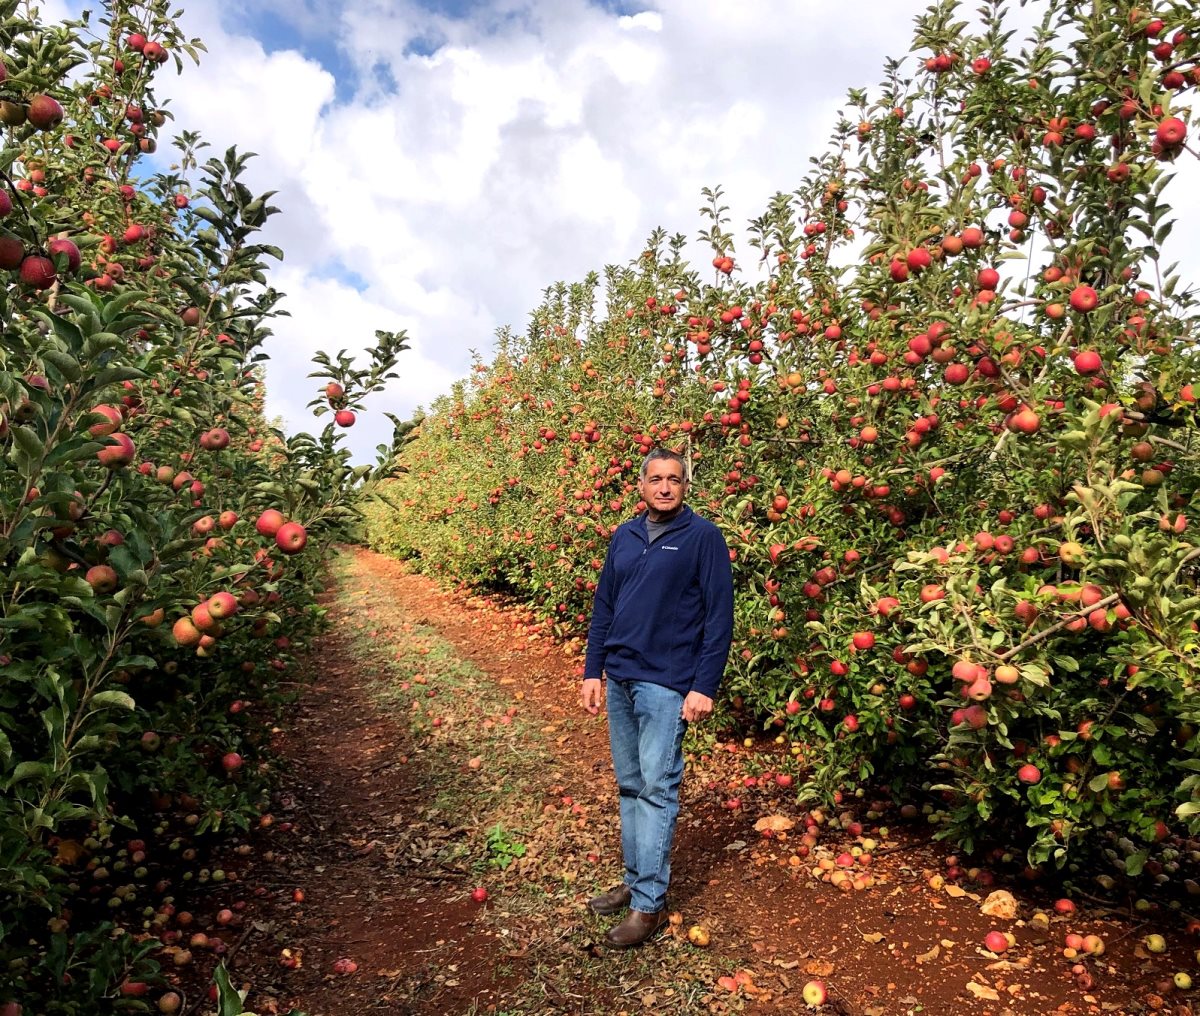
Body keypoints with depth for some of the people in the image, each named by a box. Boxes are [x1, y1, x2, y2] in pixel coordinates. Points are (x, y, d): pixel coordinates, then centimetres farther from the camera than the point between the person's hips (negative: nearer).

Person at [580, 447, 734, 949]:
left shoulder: (703, 537, -7)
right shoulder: (625, 536, 10)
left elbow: (719, 616, -9)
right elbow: (603, 606, 14)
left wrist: (705, 686, -13)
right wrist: (592, 671, 10)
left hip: (666, 684, -6)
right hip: (619, 680, 6)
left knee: (657, 789, -2)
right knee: (630, 786, 14)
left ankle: (649, 903, 7)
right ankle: (635, 880, 27)